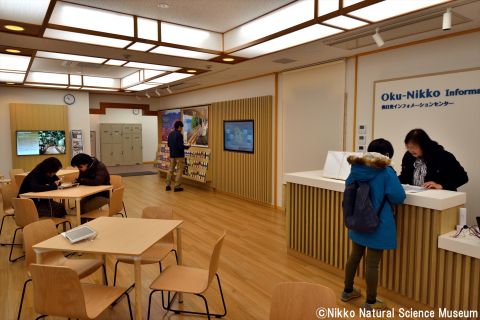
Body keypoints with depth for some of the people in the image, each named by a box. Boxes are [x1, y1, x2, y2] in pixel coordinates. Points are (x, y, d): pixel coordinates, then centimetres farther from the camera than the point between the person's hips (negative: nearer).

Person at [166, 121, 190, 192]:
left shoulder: (170, 134, 8)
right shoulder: (179, 135, -16)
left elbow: (169, 145, 15)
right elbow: (180, 146, -22)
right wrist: (187, 147, -6)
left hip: (172, 155, 7)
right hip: (179, 156, -7)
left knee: (170, 170, 14)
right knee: (179, 171, 1)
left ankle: (168, 185, 17)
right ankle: (177, 187, 2)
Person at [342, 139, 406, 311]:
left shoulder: (356, 169, 0)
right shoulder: (386, 172, -18)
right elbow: (398, 198, -14)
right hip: (377, 225, -6)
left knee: (355, 256, 20)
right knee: (372, 263, 6)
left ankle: (348, 291, 36)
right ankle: (371, 302, 22)